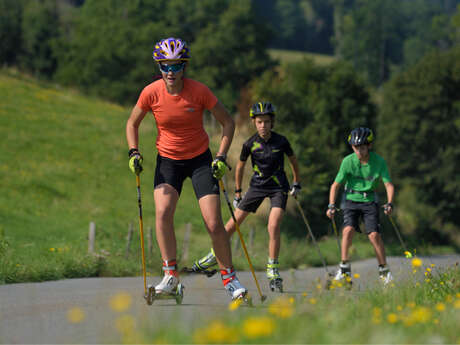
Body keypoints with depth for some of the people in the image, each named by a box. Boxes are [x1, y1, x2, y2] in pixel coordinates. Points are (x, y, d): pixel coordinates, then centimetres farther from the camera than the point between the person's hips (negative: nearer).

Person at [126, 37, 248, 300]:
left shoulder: (199, 91, -16)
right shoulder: (151, 93, -12)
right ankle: (171, 274, -12)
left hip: (200, 160, -1)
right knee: (163, 212, -23)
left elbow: (228, 123, -5)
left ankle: (229, 278, 9)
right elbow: (133, 124, 6)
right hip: (168, 161, 1)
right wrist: (134, 153, -8)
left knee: (214, 224, -8)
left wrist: (221, 158, -14)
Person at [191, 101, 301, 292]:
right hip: (257, 185, 2)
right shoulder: (250, 144, -9)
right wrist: (237, 192, 12)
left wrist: (297, 184, 14)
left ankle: (273, 270, -11)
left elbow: (293, 160, 8)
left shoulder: (281, 141, -11)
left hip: (278, 187, -2)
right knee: (233, 223, 5)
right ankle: (215, 255, 27)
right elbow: (240, 166, 7)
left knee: (273, 227, -21)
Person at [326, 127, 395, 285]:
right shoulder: (348, 161, -11)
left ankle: (384, 271, 1)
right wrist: (331, 205, -15)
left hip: (369, 201, 0)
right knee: (348, 230, -22)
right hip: (351, 199, 0)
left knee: (374, 234, -13)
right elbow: (336, 185, -5)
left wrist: (389, 204, -23)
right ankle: (345, 268, -14)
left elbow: (389, 184, -8)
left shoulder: (379, 161, -10)